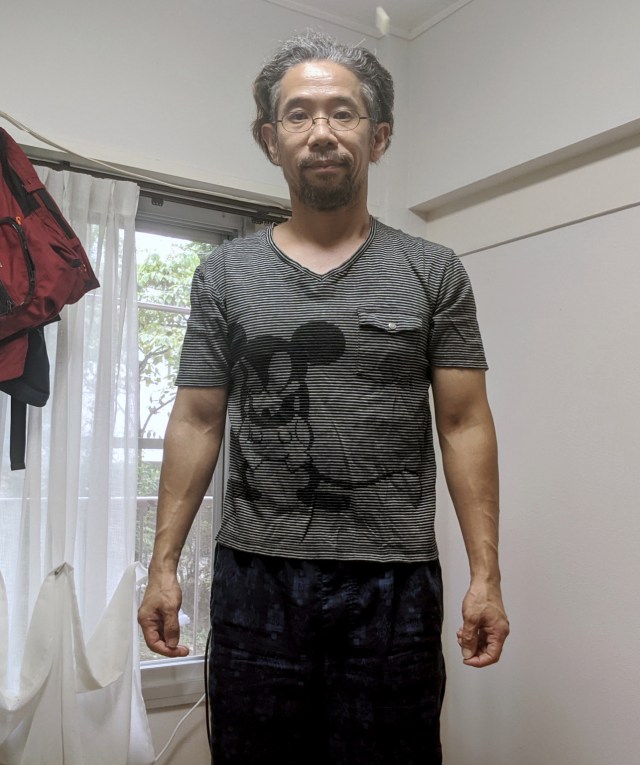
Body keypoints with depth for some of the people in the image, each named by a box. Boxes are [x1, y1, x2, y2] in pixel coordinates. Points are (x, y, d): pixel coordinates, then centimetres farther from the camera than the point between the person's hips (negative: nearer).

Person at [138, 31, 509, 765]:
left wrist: (486, 575, -6)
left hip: (394, 583, 0)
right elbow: (196, 422, 4)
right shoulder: (224, 274, 5)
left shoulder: (433, 272, 3)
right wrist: (163, 563, 0)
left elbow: (464, 425, 0)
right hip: (255, 577, 1)